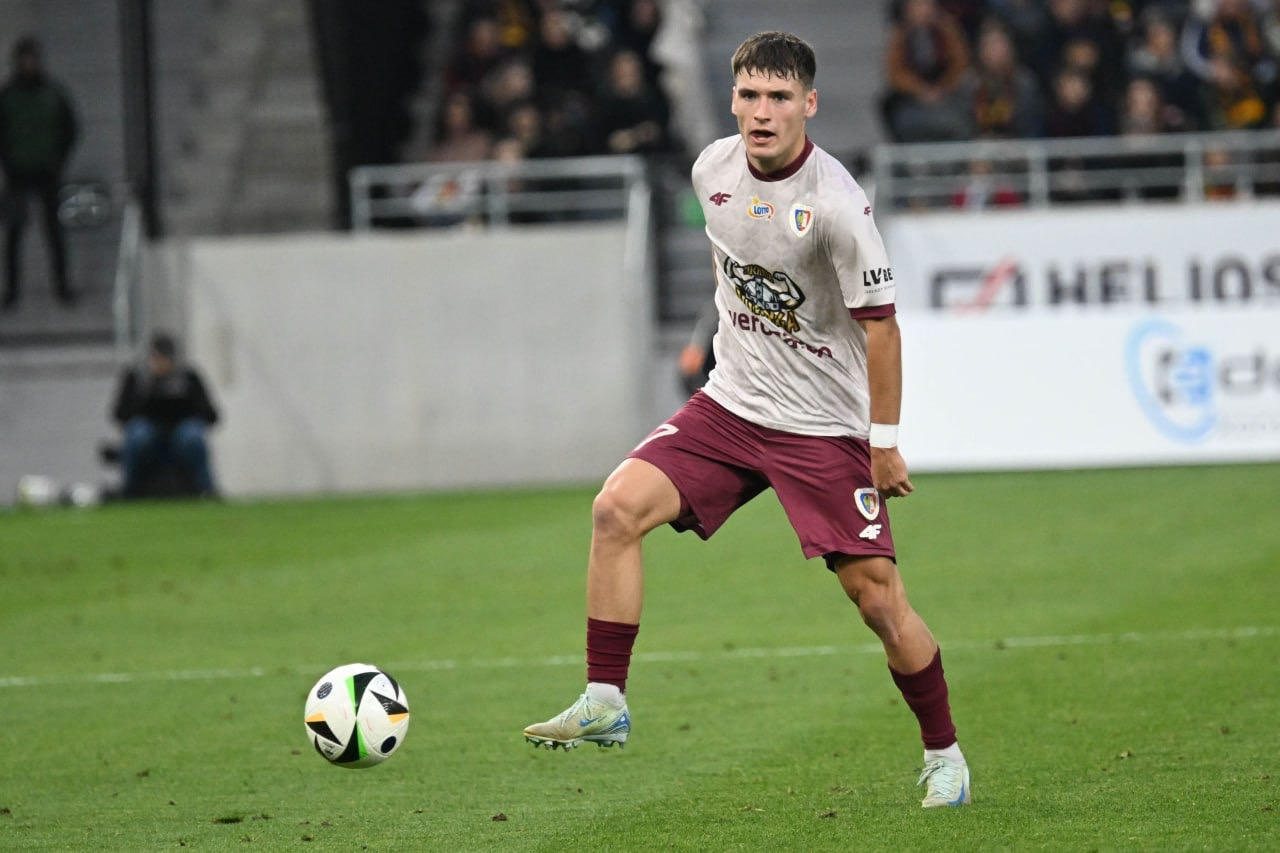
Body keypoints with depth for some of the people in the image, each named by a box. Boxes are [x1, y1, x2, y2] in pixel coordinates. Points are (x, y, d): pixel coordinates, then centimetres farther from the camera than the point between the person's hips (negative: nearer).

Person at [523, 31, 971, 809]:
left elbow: (879, 324, -15)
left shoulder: (836, 205, -22)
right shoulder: (715, 169, -2)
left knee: (879, 599, -6)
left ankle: (944, 754, 15)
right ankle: (605, 704, -8)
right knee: (617, 508, -14)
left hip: (824, 428, -5)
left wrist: (885, 443, -12)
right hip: (731, 403, 5)